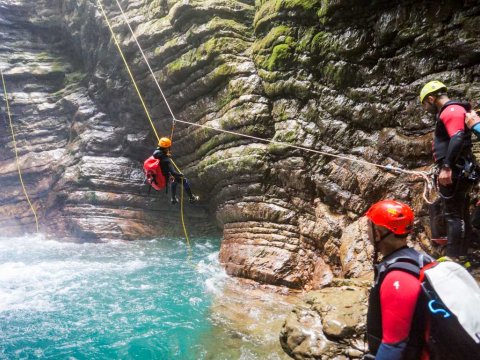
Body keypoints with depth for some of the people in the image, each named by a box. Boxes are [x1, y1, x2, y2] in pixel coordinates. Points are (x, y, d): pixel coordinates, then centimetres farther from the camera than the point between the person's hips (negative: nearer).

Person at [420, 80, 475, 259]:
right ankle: (461, 256, 23)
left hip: (454, 172, -11)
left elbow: (457, 139, -25)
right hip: (459, 171, 11)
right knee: (462, 215, 14)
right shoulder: (450, 111, 21)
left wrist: (446, 167, -29)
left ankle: (453, 259, -4)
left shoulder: (451, 110, -11)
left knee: (453, 215, -8)